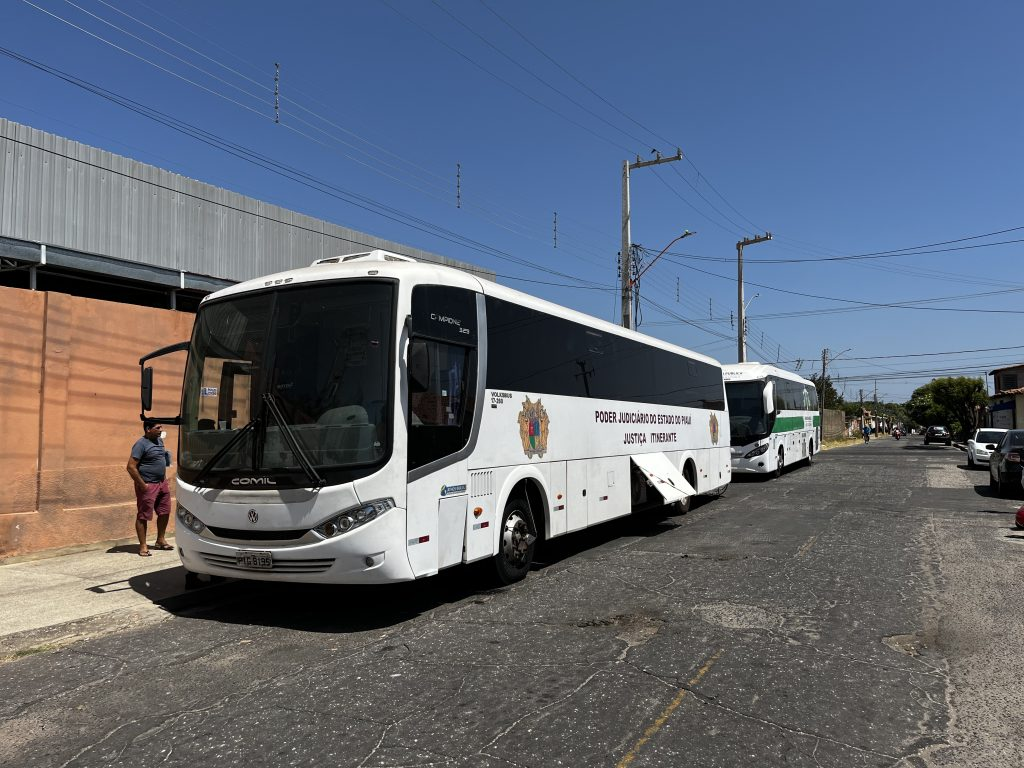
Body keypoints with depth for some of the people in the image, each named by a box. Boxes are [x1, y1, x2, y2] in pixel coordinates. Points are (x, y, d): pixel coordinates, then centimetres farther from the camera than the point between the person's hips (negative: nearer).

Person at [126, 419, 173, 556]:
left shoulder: (159, 440, 9)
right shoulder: (141, 444, -15)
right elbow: (131, 467, -20)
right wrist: (142, 485, -19)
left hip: (162, 483, 8)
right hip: (148, 485, -8)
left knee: (164, 512, 14)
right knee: (143, 516, 0)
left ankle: (160, 541, 27)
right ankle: (143, 546, 6)